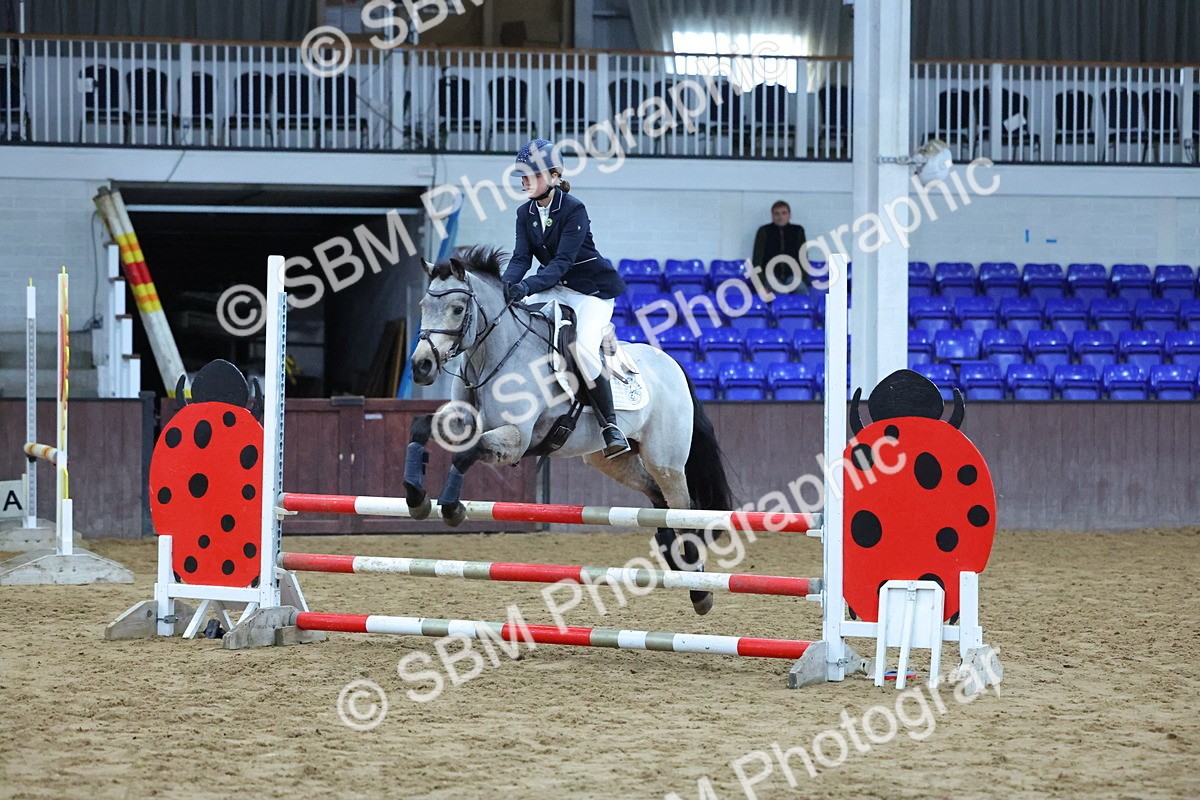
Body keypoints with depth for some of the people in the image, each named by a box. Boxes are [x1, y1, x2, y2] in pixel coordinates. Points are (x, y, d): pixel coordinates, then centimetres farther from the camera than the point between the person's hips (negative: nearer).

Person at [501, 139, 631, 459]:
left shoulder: (574, 210, -20)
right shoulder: (525, 213, 1)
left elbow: (562, 262, -27)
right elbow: (521, 257, -7)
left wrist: (527, 286, -41)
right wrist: (505, 286, -28)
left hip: (592, 289, -7)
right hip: (553, 288, 7)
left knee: (583, 347, -28)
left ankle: (610, 424, -18)